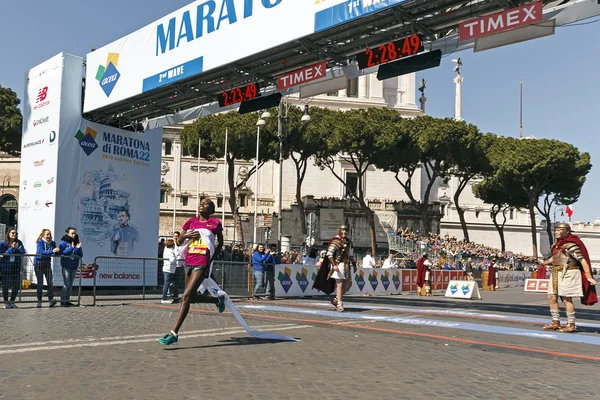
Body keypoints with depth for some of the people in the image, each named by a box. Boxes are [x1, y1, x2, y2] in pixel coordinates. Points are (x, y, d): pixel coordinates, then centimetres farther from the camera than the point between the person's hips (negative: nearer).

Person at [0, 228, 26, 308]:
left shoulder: (19, 242, 7)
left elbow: (23, 252, -1)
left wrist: (16, 248, -16)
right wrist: (12, 248, -15)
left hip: (16, 267, 3)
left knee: (17, 285, 4)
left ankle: (12, 301, 20)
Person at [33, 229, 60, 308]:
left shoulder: (52, 243, 4)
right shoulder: (40, 242, -11)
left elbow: (55, 253, 2)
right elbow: (41, 252, -27)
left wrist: (57, 251, -21)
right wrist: (52, 251, -35)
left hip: (47, 264, 4)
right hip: (39, 264, -4)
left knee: (50, 282, -9)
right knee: (40, 283, 1)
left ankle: (51, 300, -13)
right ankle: (39, 301, 9)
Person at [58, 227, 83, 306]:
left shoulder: (77, 242, 10)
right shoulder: (64, 242, -4)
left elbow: (81, 255, 6)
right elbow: (61, 252, -15)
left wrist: (78, 248, -11)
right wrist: (71, 248, -20)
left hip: (74, 266, 5)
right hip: (66, 266, -5)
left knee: (70, 284, 10)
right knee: (66, 284, -9)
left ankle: (67, 300, 17)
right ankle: (62, 301, -1)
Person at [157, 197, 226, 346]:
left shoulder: (215, 223, 0)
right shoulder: (191, 221, 11)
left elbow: (220, 244, 14)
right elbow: (179, 240, 15)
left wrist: (212, 258, 7)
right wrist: (187, 235, -6)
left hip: (202, 264, -6)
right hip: (189, 262, 6)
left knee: (186, 296, -15)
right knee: (192, 297, 16)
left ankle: (174, 334, -13)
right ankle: (218, 299, 42)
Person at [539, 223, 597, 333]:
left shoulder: (570, 245, -15)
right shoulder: (557, 244, 10)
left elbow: (582, 260, -18)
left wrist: (588, 276, -23)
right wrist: (545, 262, 42)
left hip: (568, 274, -9)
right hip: (556, 273, 9)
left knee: (566, 299, -4)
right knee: (552, 297, 7)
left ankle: (571, 325, 6)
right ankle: (555, 322, 16)